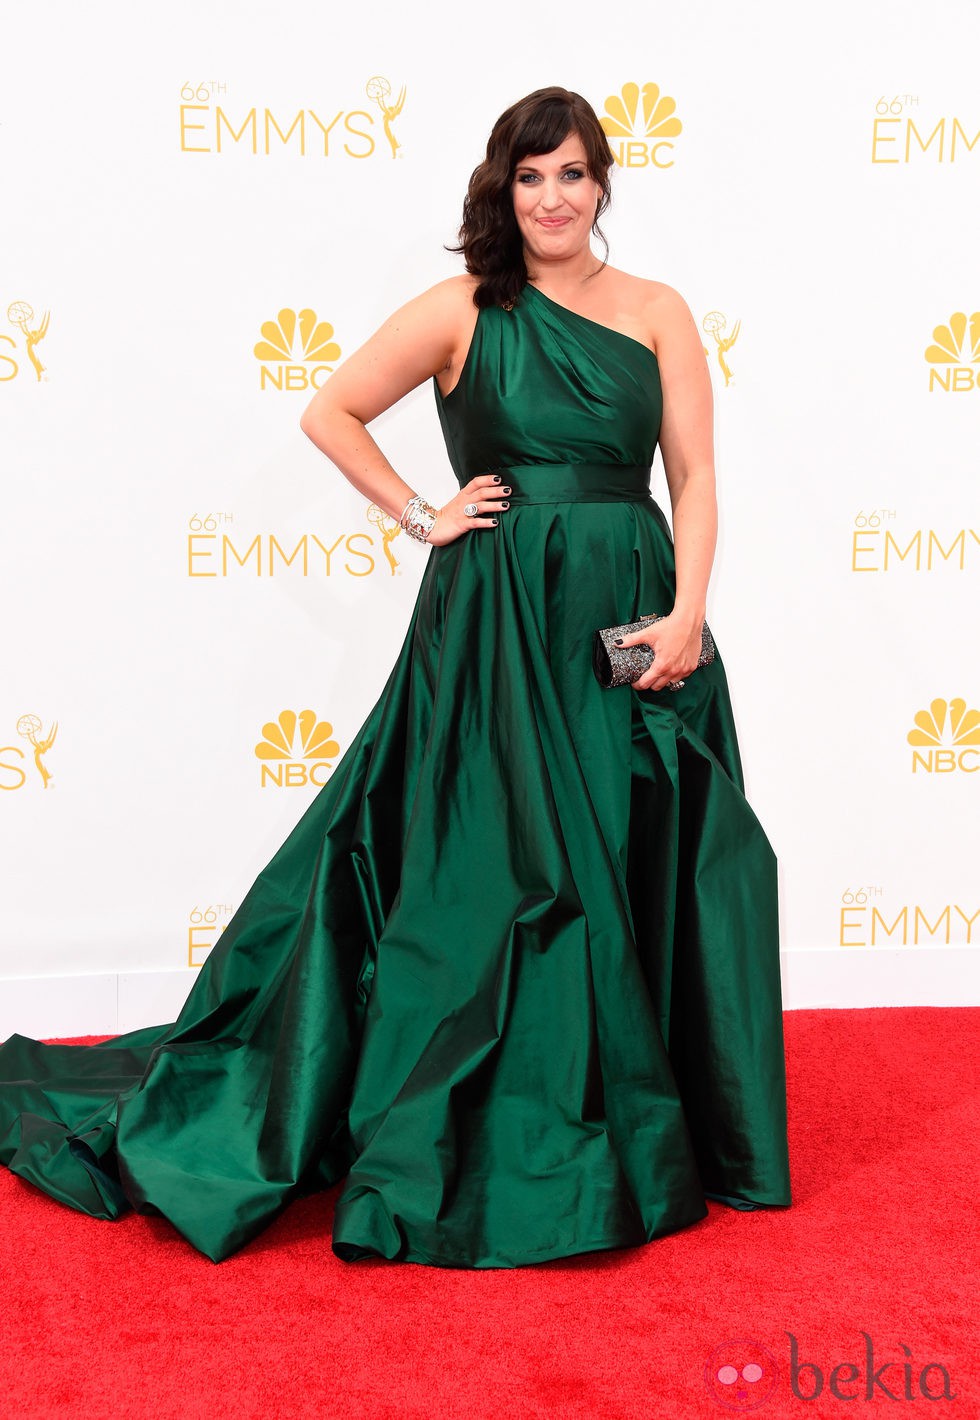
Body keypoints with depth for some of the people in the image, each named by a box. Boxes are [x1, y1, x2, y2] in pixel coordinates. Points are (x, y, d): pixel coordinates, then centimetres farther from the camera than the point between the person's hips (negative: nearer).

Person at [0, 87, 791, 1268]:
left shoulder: (657, 314, 8)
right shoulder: (464, 311, 2)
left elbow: (694, 476, 2)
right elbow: (331, 412, 4)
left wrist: (687, 611, -11)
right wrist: (422, 517, -1)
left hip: (632, 617, 3)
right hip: (496, 620, -2)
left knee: (637, 861, 6)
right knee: (494, 865, 1)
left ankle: (636, 1129, 24)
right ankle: (488, 1142, 16)